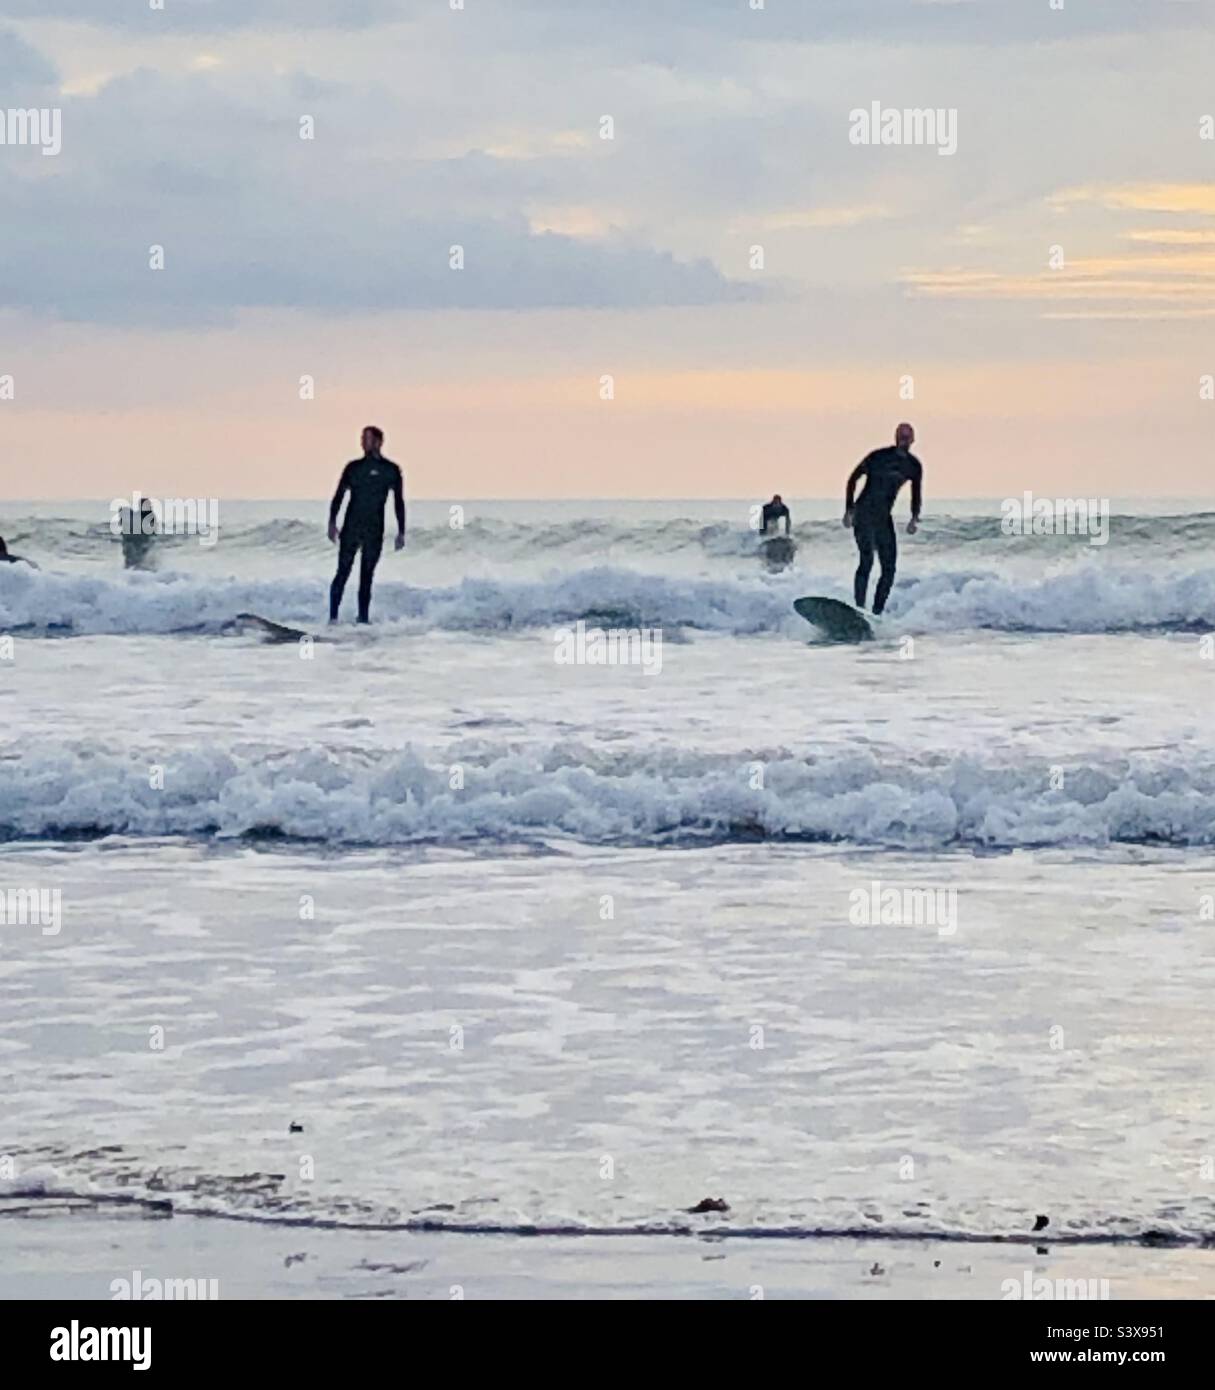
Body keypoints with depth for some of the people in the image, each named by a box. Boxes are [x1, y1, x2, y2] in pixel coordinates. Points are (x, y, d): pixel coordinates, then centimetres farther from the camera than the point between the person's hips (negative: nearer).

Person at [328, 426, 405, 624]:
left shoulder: (391, 470, 4)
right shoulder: (353, 467, 6)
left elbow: (399, 502, 7)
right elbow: (338, 496, 5)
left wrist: (401, 532, 2)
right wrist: (332, 523, -6)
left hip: (374, 531, 0)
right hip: (351, 529, 0)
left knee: (367, 576, 2)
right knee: (343, 573, -7)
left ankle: (363, 618, 6)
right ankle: (333, 616, -6)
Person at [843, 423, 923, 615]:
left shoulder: (914, 466, 5)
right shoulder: (878, 457, -8)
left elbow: (916, 494, 19)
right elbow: (853, 479, -1)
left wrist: (915, 518, 4)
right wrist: (848, 510, -5)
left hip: (884, 518, 6)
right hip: (864, 514, -6)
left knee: (889, 567, -1)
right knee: (867, 560, -19)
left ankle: (877, 612, 6)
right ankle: (859, 609, -21)